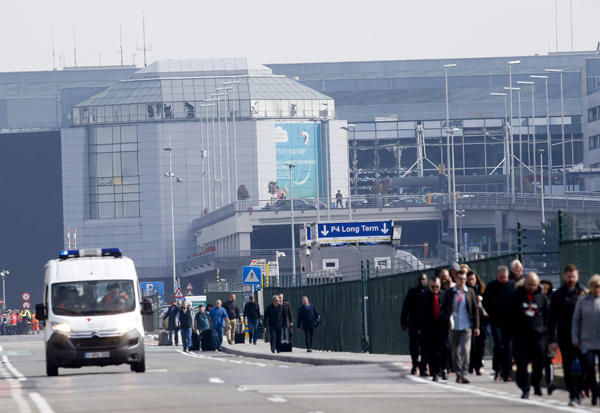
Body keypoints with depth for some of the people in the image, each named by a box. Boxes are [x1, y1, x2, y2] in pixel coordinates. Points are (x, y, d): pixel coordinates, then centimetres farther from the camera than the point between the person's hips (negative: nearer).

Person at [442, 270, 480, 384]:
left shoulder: (470, 292, 5)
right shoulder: (449, 293, 4)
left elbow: (475, 310, 7)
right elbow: (443, 308, 9)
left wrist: (476, 327, 3)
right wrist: (448, 318, -10)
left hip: (466, 327, -1)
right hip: (453, 327, 1)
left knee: (465, 350, -13)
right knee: (455, 352, 7)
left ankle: (464, 374, -15)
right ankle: (458, 374, 19)